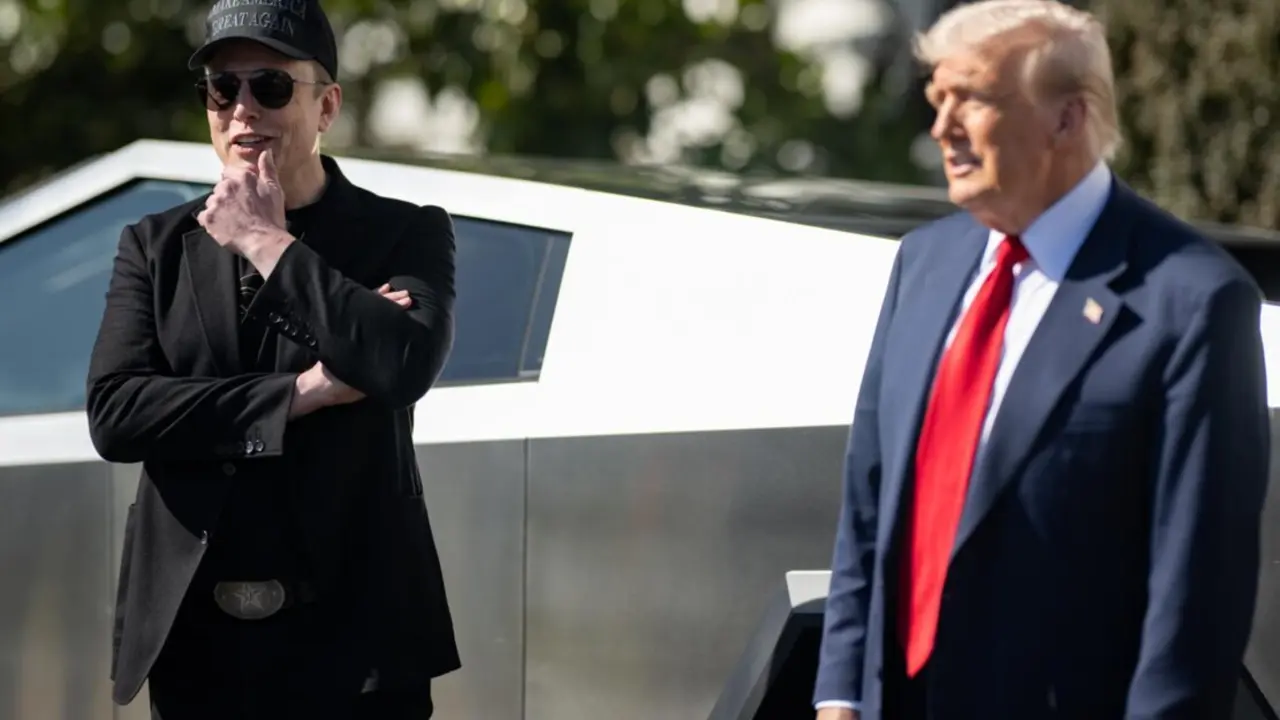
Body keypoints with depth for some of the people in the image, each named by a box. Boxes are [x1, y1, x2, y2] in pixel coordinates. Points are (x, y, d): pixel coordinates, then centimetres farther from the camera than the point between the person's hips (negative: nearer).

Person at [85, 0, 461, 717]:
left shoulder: (406, 235, 3)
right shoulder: (157, 247, 10)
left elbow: (404, 365, -17)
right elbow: (114, 413, -5)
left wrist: (269, 244, -9)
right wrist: (304, 391, -11)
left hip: (355, 635, -2)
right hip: (195, 639, 2)